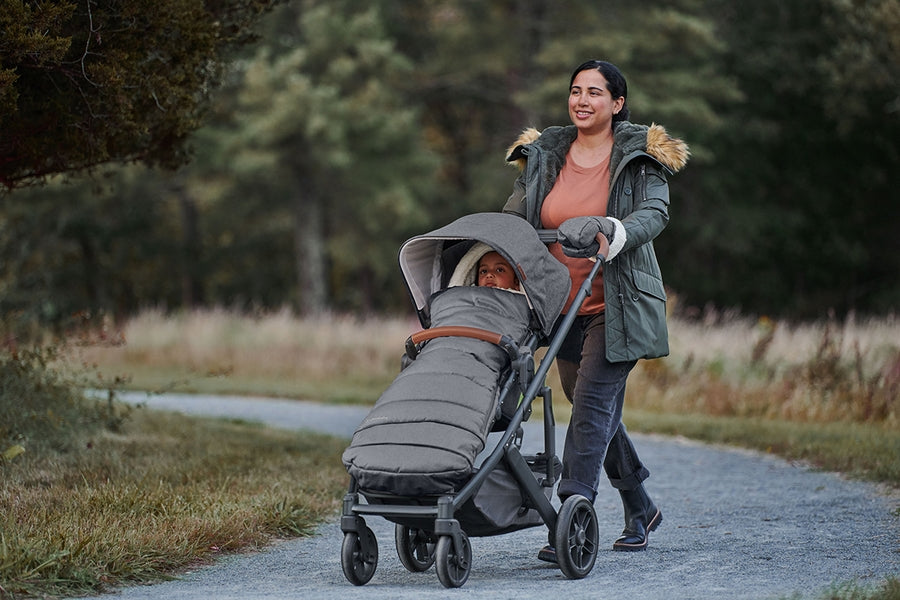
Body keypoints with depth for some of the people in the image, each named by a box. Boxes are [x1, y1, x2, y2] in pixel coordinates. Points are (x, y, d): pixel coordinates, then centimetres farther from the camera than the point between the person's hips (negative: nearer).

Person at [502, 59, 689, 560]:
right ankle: (641, 510, 32)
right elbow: (514, 219, 9)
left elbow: (655, 212, -16)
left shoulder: (640, 154, -3)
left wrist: (612, 233, -35)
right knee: (601, 415, 14)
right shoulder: (545, 154, 8)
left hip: (617, 305, -5)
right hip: (565, 306, 5)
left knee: (591, 405, -16)